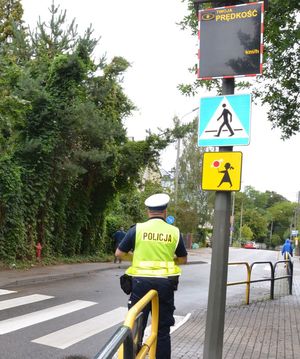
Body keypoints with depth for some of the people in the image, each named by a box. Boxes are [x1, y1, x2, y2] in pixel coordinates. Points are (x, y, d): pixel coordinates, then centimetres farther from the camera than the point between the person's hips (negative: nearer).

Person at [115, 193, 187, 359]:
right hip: (165, 283, 1)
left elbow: (119, 253, 3)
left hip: (141, 281, -1)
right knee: (163, 329, 11)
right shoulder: (174, 232, 1)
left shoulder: (137, 229, -3)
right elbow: (183, 259, 11)